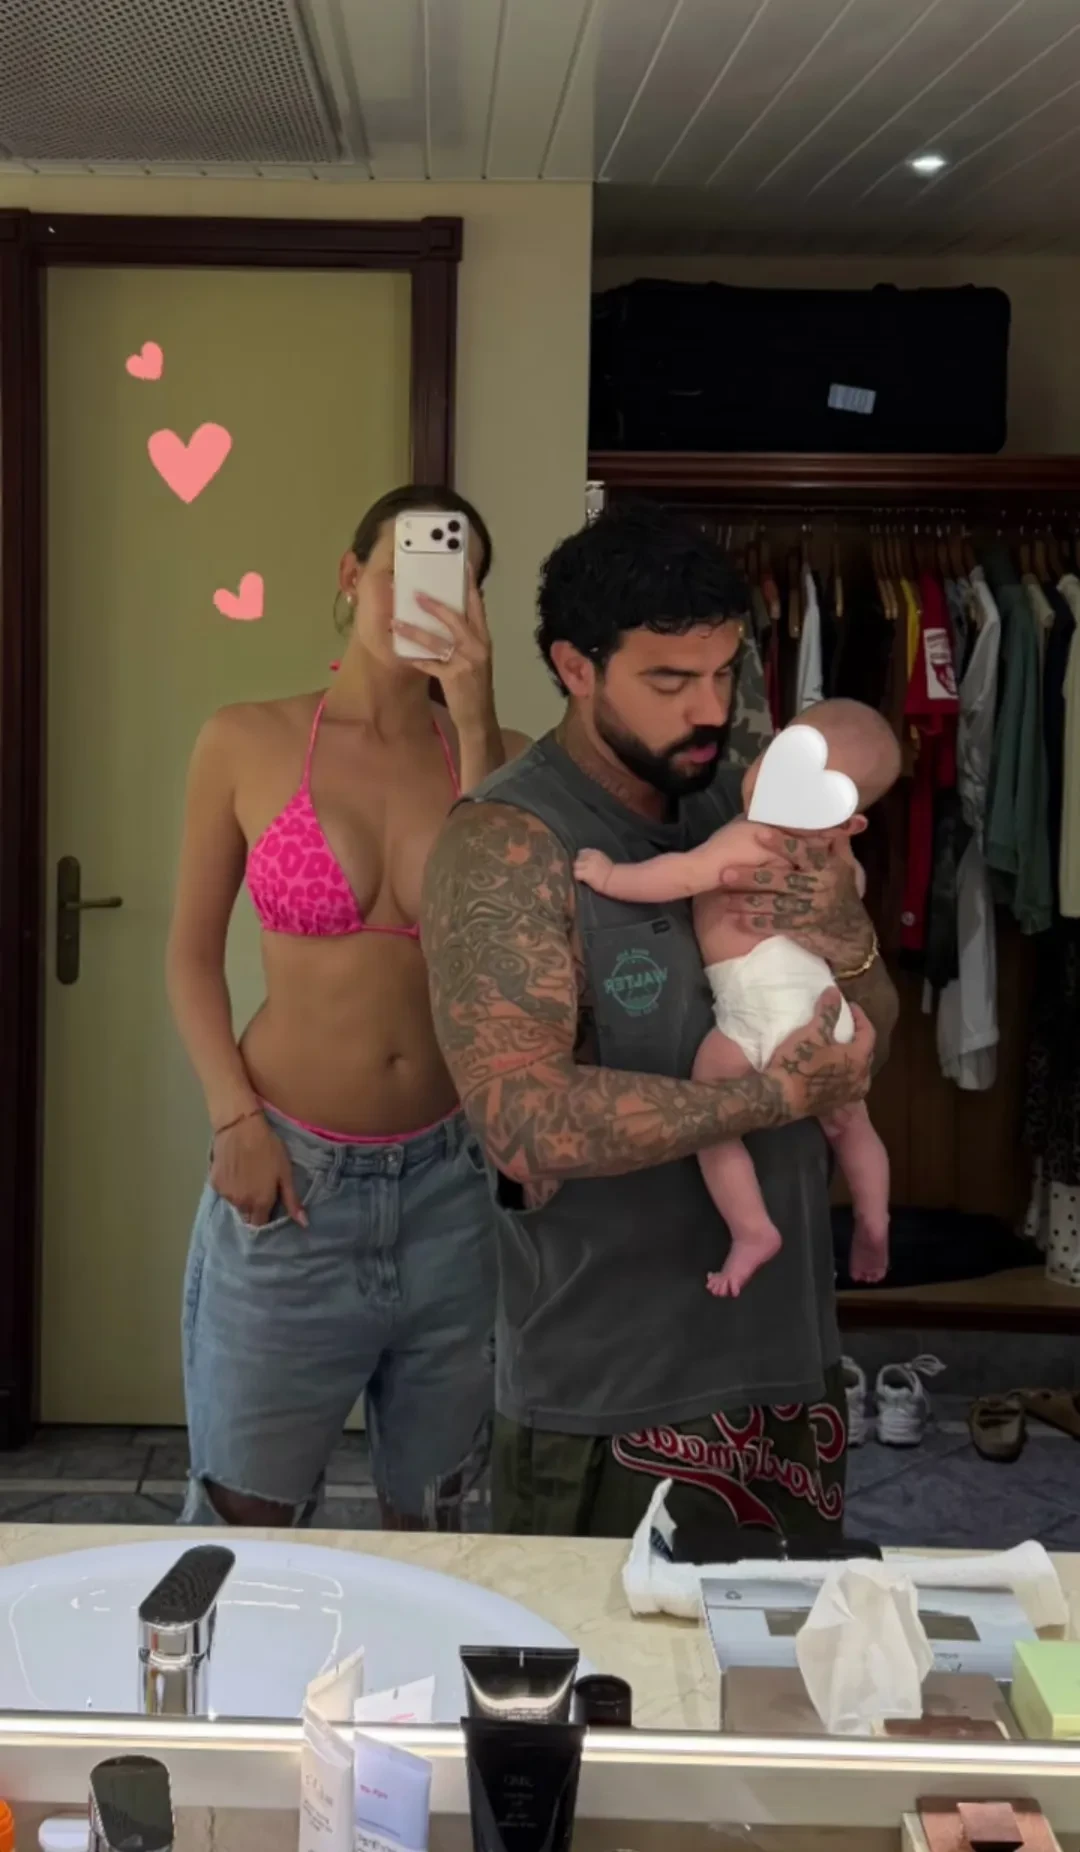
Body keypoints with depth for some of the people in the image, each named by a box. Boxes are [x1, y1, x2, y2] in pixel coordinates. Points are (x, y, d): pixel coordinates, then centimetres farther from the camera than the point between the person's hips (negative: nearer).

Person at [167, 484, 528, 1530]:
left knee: (434, 1514, 15)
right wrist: (235, 1118, -9)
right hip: (290, 1174, -1)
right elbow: (193, 954, 3)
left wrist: (474, 724, -17)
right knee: (246, 1518, 7)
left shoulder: (498, 756, 0)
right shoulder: (246, 745, -3)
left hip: (448, 1178, 2)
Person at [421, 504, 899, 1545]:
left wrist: (847, 943, -11)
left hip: (786, 1359, 7)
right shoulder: (507, 843, -15)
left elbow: (869, 1043, 11)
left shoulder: (745, 804, 6)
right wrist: (783, 1090, -21)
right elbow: (526, 1122, -26)